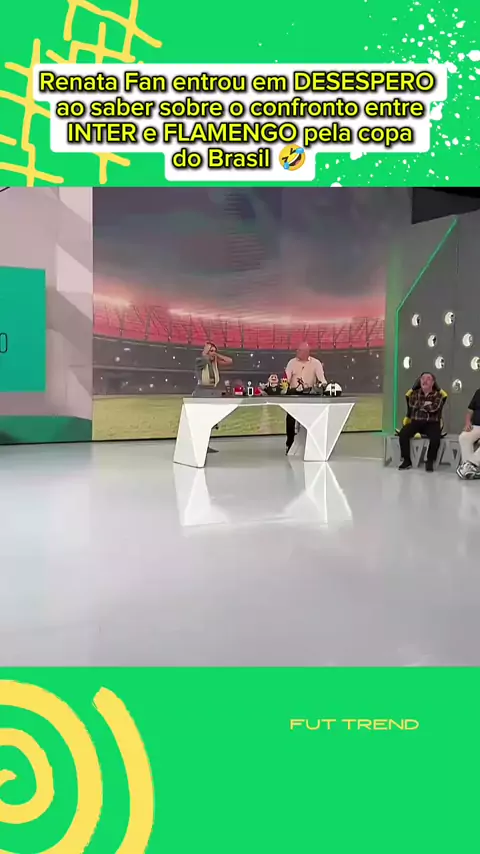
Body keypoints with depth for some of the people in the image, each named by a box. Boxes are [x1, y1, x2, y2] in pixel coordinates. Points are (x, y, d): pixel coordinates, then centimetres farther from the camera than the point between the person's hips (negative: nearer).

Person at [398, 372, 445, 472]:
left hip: (432, 424, -2)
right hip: (416, 422, 2)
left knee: (435, 438, -34)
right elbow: (413, 405, -9)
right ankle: (407, 460, -12)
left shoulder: (438, 395, 3)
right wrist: (426, 404, -8)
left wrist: (421, 405, -5)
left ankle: (430, 461, -10)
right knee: (403, 434, -26)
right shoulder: (414, 393, 10)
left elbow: (434, 408, -15)